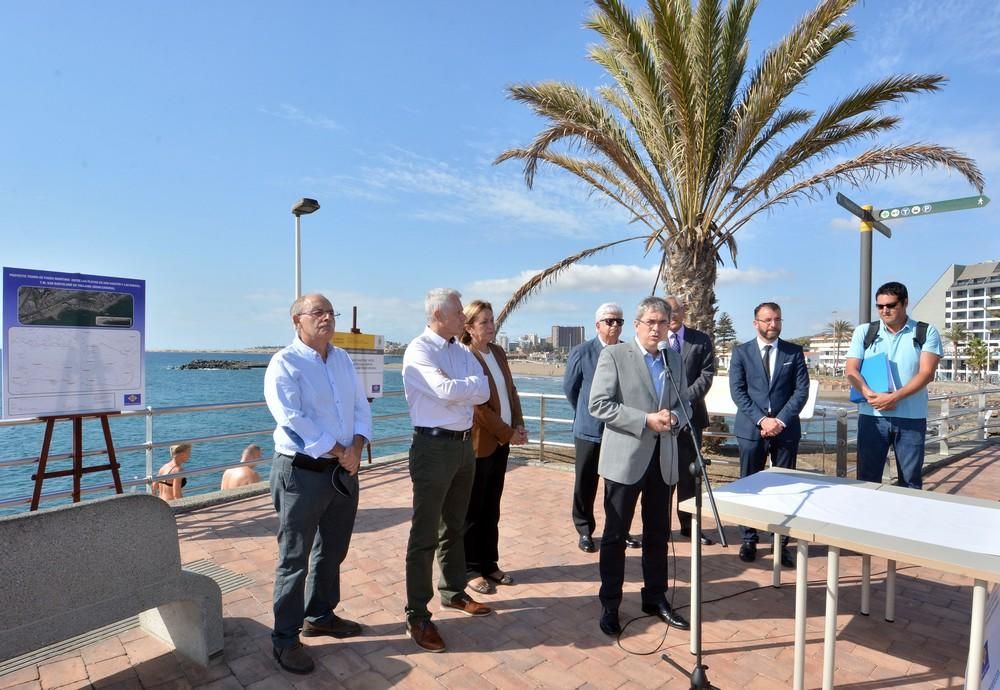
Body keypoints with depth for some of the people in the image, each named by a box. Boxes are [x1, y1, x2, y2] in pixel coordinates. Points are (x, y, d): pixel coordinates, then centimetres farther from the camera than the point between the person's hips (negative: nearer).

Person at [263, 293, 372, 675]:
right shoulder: (284, 363, -12)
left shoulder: (343, 359, 9)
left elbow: (361, 407, 7)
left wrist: (356, 447, -11)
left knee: (332, 551, 20)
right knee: (294, 558, 5)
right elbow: (292, 420, -22)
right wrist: (340, 452, -17)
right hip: (302, 472, -7)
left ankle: (320, 615, 40)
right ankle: (285, 638, 21)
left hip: (343, 471, 7)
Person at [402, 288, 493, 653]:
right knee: (425, 534, 1)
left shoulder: (463, 352, 10)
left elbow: (483, 392, 0)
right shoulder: (419, 350, -13)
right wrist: (469, 385, -9)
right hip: (434, 447, -7)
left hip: (464, 444, 8)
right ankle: (417, 616, 13)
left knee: (454, 526, 21)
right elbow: (445, 390, -26)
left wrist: (455, 387, -14)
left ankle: (454, 592, 38)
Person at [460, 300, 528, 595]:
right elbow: (478, 405, -18)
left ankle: (489, 563, 28)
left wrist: (519, 425, -1)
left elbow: (511, 391, 12)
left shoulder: (498, 353, 10)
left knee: (491, 508, 16)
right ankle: (470, 570, 20)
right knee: (473, 510, 6)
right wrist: (509, 433, -13)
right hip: (479, 443, -7)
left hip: (501, 441, 7)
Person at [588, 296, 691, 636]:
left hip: (663, 458, 5)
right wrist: (645, 420, -19)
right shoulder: (614, 355, -7)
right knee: (615, 535, 7)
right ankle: (610, 605, 21)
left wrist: (673, 418, -9)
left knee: (658, 533, 16)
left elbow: (684, 403, 14)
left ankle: (655, 598, 33)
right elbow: (598, 404, -13)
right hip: (625, 458, -5)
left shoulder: (675, 358, 10)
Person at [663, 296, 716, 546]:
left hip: (690, 414, 1)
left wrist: (686, 399, -14)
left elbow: (707, 374, -1)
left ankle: (688, 523, 21)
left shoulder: (701, 340, 6)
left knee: (688, 471, 9)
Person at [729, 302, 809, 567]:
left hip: (786, 428, 1)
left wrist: (781, 420, -12)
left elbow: (802, 390, -1)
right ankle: (748, 540, 18)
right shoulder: (741, 352, 3)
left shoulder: (794, 352, 6)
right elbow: (737, 392, -3)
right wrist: (761, 419, -13)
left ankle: (782, 542, 16)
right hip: (751, 429, -1)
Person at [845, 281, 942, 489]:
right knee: (867, 479, 4)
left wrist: (894, 397, -20)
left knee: (910, 481, 9)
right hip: (872, 416, 1)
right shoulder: (864, 331, 6)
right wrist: (870, 395, -18)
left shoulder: (927, 332, 2)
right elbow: (851, 369, -1)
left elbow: (926, 373, -7)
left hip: (911, 418, 0)